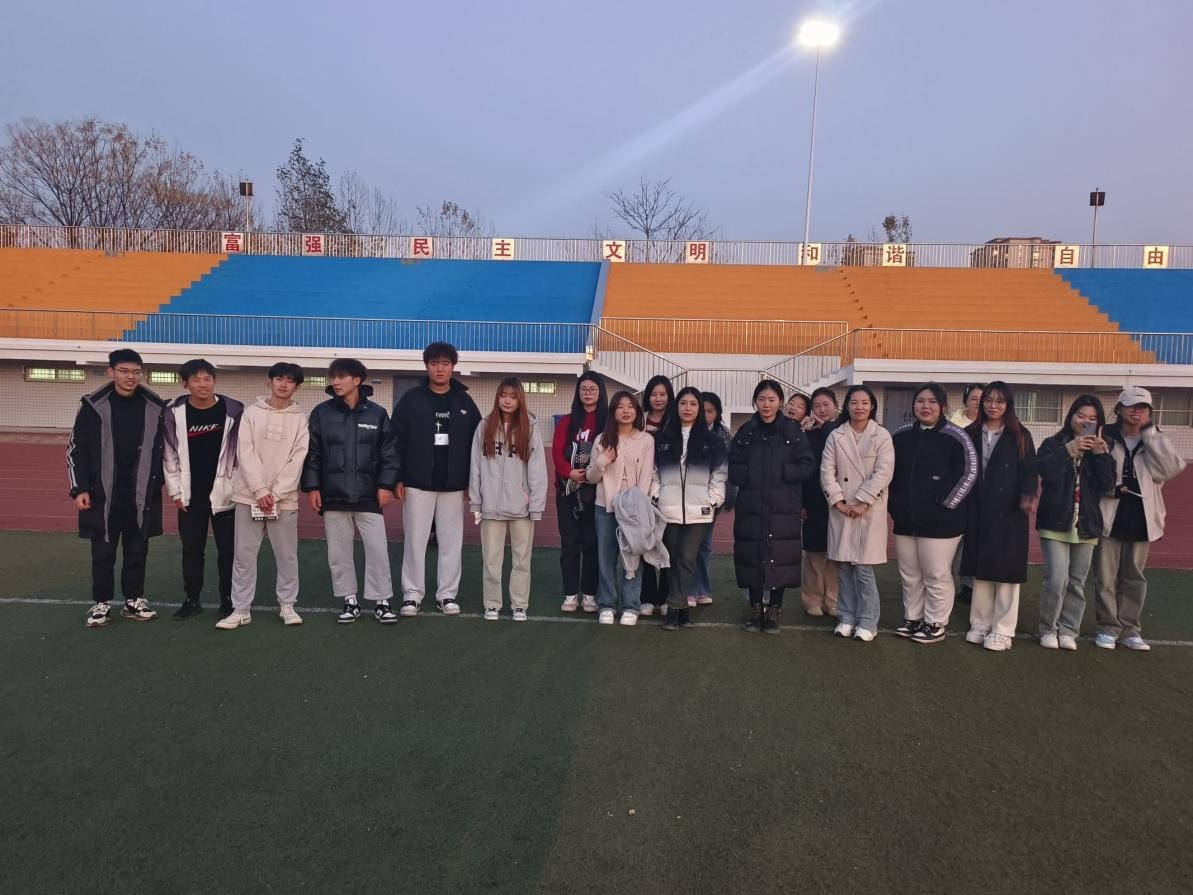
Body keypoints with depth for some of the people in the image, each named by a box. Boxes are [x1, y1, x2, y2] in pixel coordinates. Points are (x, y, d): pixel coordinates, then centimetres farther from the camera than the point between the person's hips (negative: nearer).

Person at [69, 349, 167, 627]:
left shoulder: (155, 407, 0)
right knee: (103, 552, 7)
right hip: (103, 494, -1)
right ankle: (102, 603, 20)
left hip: (141, 495, 1)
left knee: (137, 551, 10)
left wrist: (161, 483, 4)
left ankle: (134, 600, 23)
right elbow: (76, 449, 0)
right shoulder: (94, 405, -3)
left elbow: (164, 449, 8)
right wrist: (80, 489, -6)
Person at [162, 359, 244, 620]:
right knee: (192, 549, 10)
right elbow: (169, 456, 3)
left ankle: (228, 601, 18)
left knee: (227, 550, 6)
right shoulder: (174, 413, -4)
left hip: (224, 494, -1)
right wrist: (176, 491, 1)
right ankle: (192, 600, 23)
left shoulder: (233, 411, -8)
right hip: (190, 496, 2)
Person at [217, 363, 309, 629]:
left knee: (287, 555, 5)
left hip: (284, 498, 0)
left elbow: (297, 461, -3)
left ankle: (287, 605, 18)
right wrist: (260, 491, -13)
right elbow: (245, 454, -4)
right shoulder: (251, 413, 4)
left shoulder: (300, 419, 3)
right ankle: (241, 609, 11)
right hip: (249, 495, 0)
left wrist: (275, 494, -11)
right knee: (244, 554, 3)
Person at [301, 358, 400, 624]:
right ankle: (349, 601, 21)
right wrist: (312, 487, -1)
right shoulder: (322, 413, 3)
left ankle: (382, 601, 9)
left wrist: (385, 485, -3)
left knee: (378, 549, -2)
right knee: (339, 552, 8)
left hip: (368, 495, -1)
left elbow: (388, 453, 3)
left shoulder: (377, 413, 1)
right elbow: (312, 453, 5)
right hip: (333, 496, 2)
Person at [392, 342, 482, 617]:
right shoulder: (411, 399, 0)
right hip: (417, 483, -1)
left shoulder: (465, 402, 5)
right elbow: (397, 441, -2)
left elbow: (476, 443, 6)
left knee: (451, 540, 6)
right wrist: (398, 478, -8)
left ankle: (448, 593, 16)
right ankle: (412, 593, 12)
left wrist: (473, 481, 2)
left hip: (454, 485, 2)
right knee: (415, 539, 3)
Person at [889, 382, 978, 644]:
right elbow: (890, 472, 16)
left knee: (937, 576, 2)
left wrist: (945, 504, -12)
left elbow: (969, 473, -13)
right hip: (906, 519, 6)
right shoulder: (901, 435, 8)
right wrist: (894, 505, 10)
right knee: (909, 575, 14)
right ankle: (912, 619, 28)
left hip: (940, 520, -5)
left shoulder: (955, 436, -8)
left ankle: (935, 624, 16)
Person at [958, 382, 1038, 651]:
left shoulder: (1020, 436, 0)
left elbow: (1029, 472, -5)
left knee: (1006, 571, 0)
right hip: (977, 513, 3)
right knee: (980, 570, 9)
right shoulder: (970, 434, 7)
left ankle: (1003, 630, 9)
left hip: (1009, 514, -3)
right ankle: (980, 625, 20)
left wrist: (1028, 496, -23)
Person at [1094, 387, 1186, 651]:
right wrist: (1111, 488, -19)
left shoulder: (1154, 441, 4)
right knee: (1105, 578, 2)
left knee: (1134, 578, 11)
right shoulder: (1105, 438, -4)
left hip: (1140, 518, 3)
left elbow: (1173, 468, -13)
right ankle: (1108, 628, 14)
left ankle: (1129, 629, 20)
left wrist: (1149, 432, -13)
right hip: (1109, 517, -3)